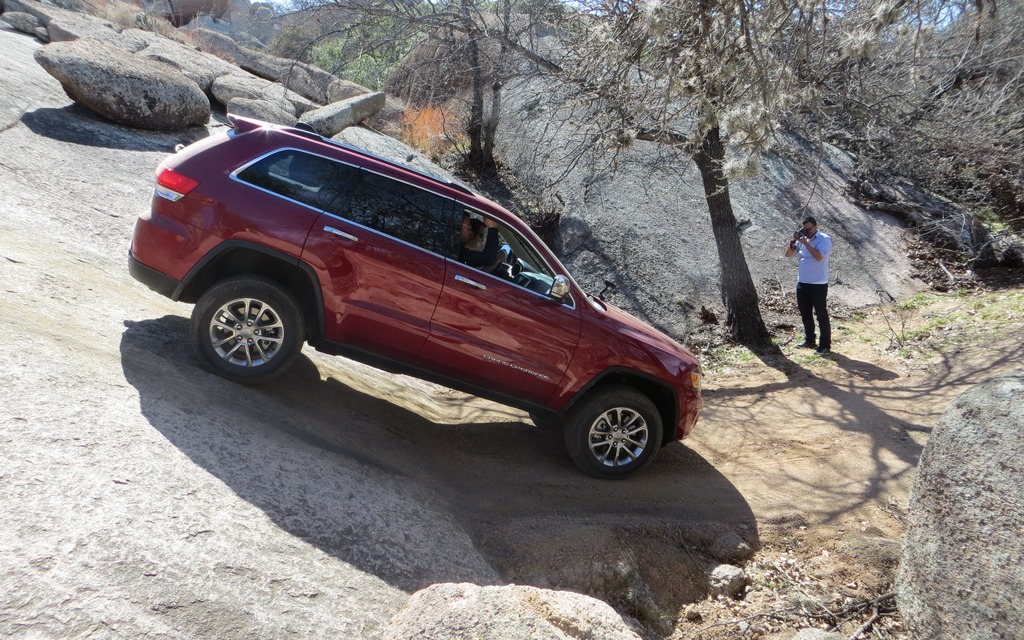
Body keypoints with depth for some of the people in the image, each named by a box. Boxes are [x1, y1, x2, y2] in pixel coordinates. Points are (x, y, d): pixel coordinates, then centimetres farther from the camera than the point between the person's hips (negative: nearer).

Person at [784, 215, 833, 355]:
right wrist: (793, 241, -7)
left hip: (818, 284, -7)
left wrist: (806, 243, -21)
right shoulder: (802, 239, 9)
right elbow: (788, 254, 9)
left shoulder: (824, 239, -9)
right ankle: (809, 341, 29)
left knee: (821, 315, -3)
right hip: (802, 283, 7)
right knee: (805, 313, 15)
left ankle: (825, 346, 1)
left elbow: (819, 257, -24)